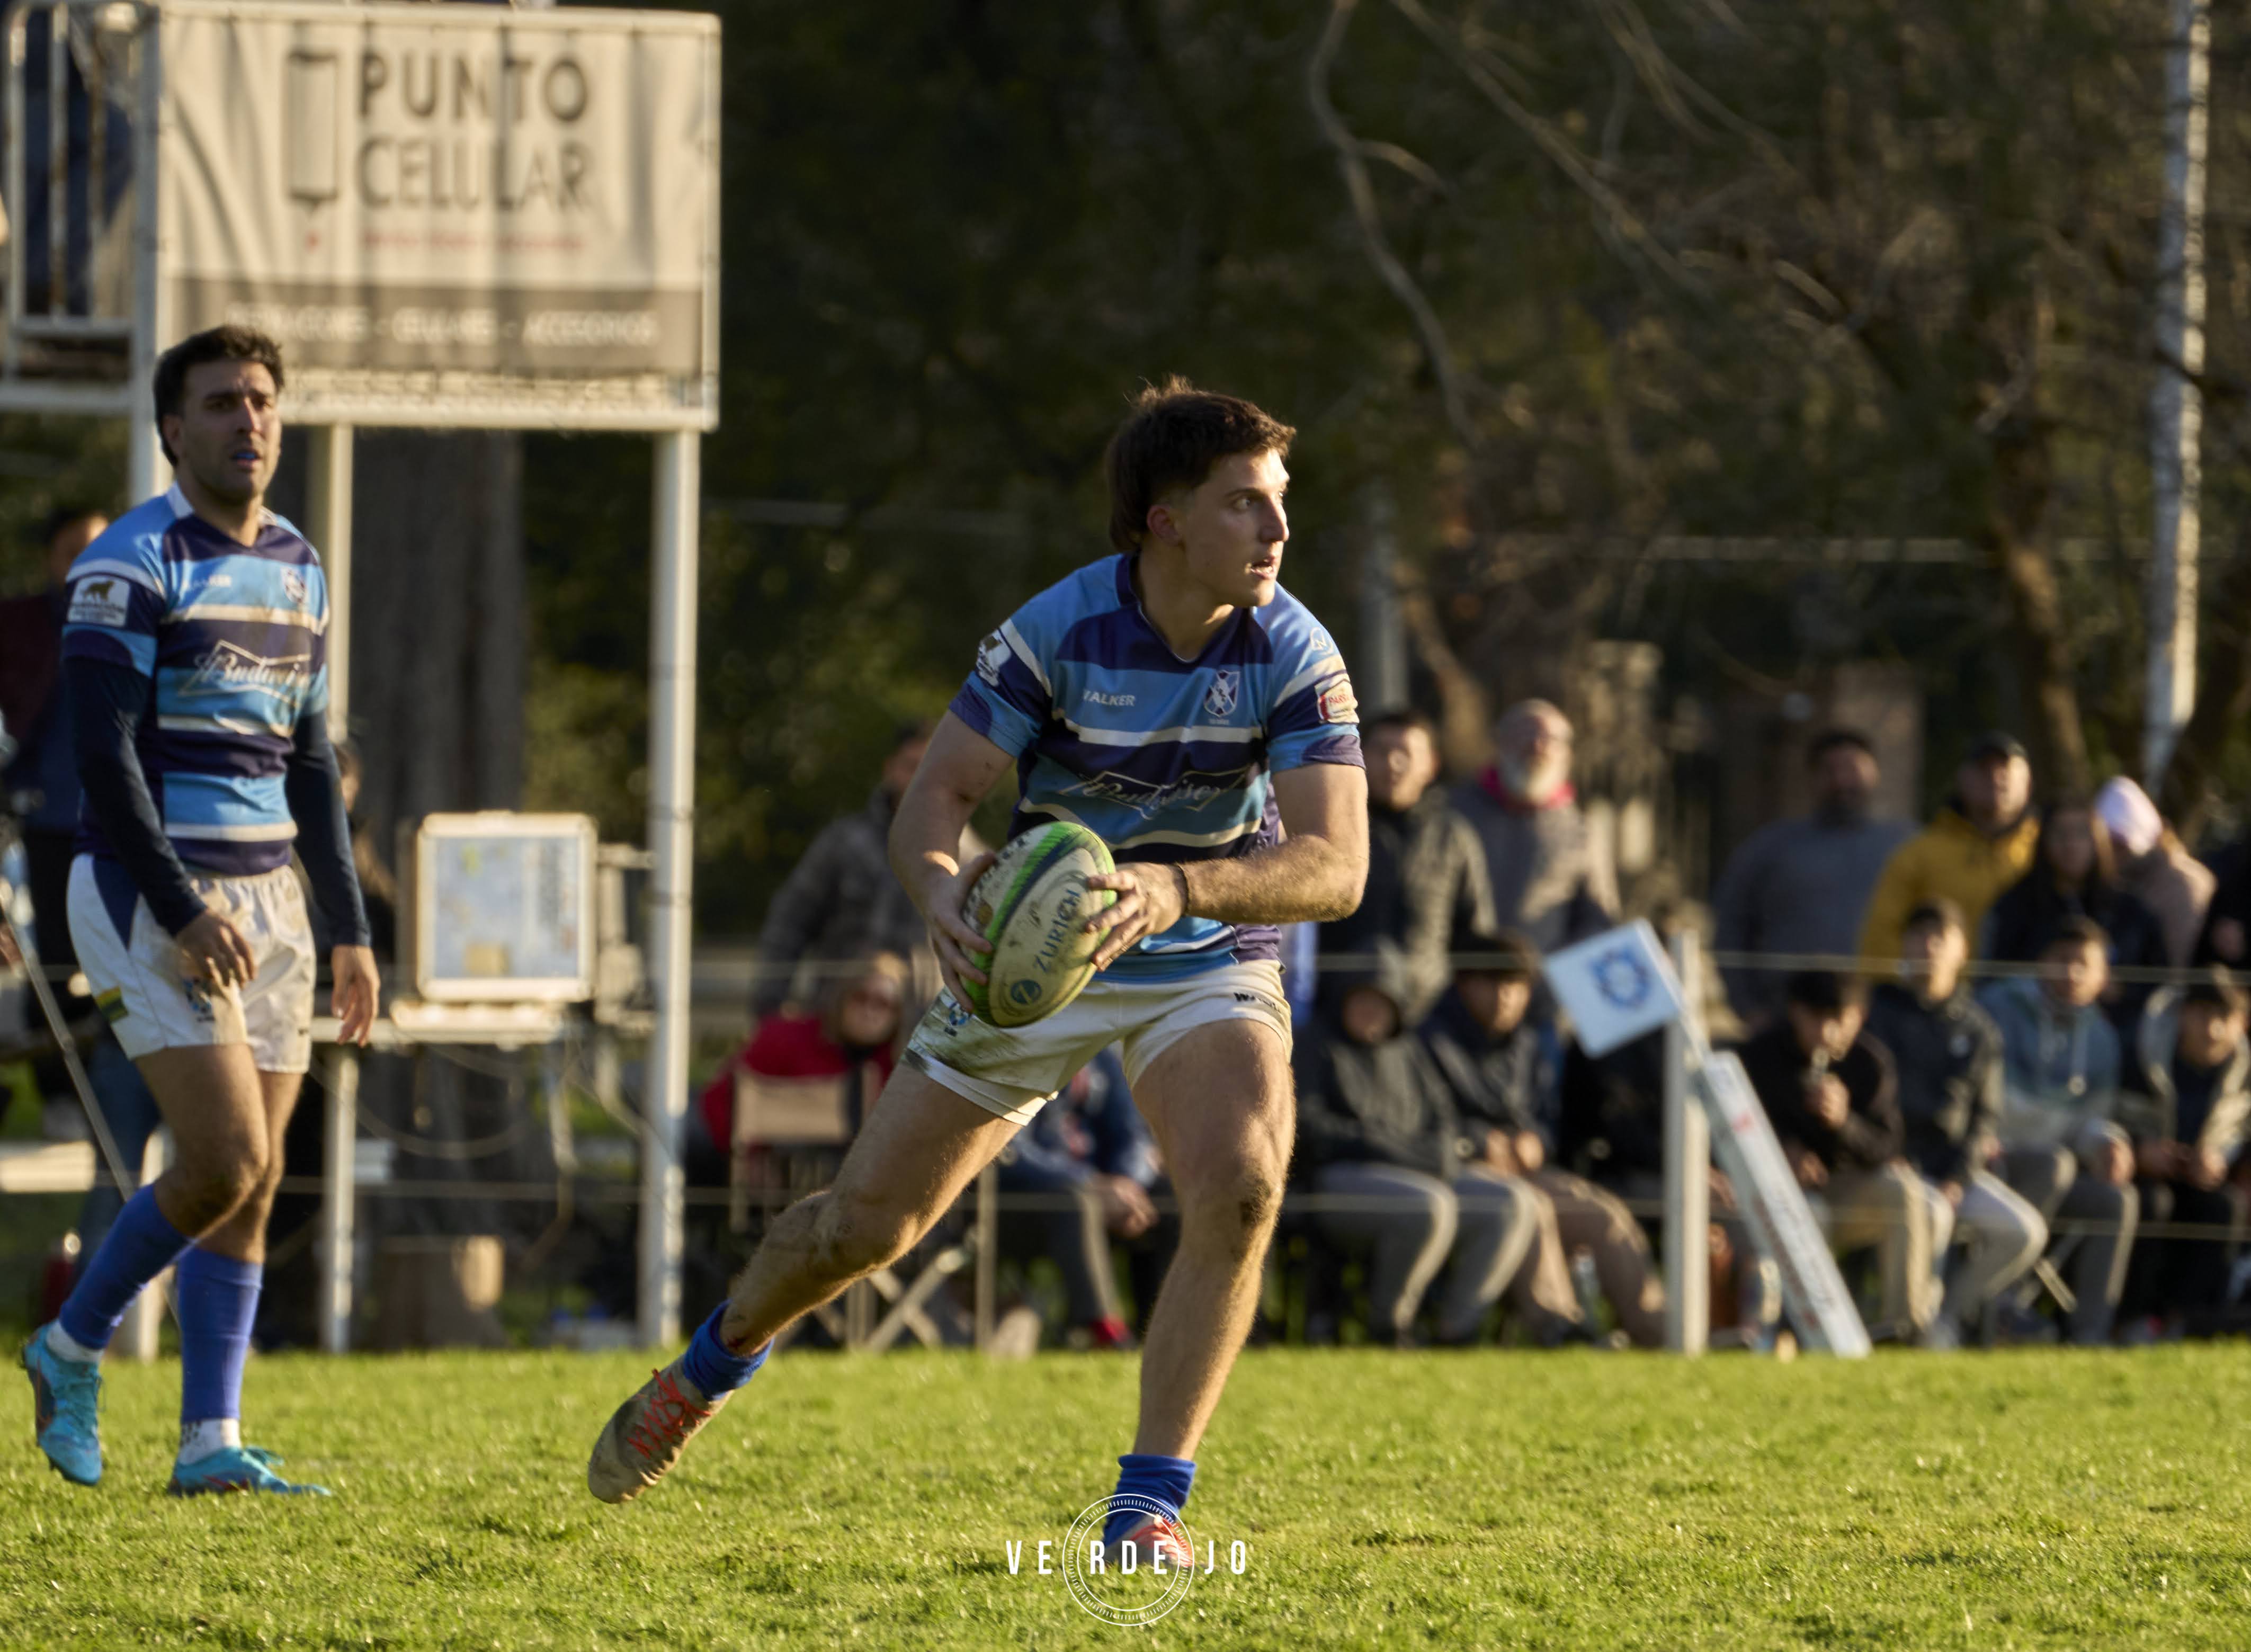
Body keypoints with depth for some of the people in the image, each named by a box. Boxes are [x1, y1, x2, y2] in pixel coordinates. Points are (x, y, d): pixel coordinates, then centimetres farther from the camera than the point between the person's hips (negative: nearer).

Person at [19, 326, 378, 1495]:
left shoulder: (295, 568, 14)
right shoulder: (132, 564, -10)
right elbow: (102, 752, -16)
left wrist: (348, 927, 15)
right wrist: (182, 910, -22)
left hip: (265, 901, 7)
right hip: (150, 901, -7)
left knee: (255, 1184, 2)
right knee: (225, 1160, -15)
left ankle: (208, 1443, 4)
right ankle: (72, 1349, 5)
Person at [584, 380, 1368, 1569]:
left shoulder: (1293, 655, -20)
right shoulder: (1059, 632, -22)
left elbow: (1334, 865, -28)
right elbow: (932, 799, -19)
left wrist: (1178, 888, -45)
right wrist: (943, 891, -43)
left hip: (1208, 965, 0)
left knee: (1239, 1191, -28)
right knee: (860, 1224, 4)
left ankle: (1148, 1507, -17)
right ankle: (713, 1366, 38)